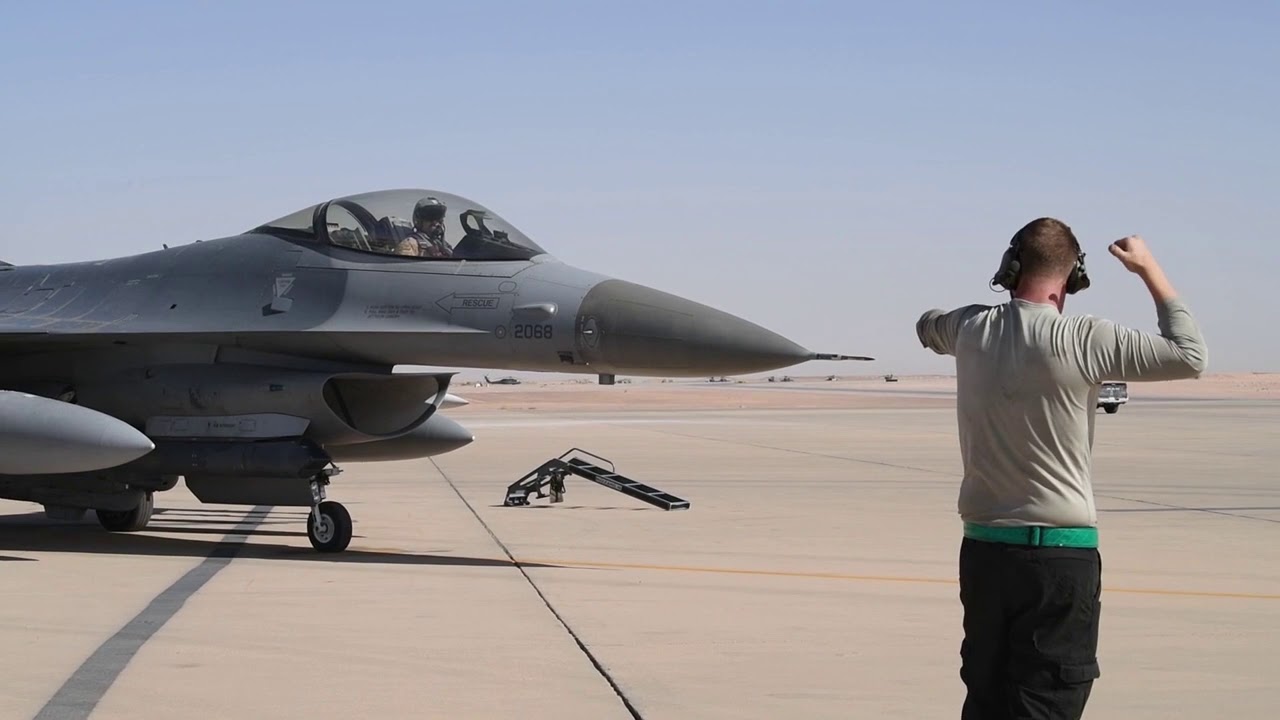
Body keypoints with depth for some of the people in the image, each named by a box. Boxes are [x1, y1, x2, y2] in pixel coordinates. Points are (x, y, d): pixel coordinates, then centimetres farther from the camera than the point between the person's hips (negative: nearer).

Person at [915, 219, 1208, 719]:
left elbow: (927, 327, 27)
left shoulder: (972, 330, 2)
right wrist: (1150, 272, -3)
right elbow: (1190, 356, -12)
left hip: (982, 550, 6)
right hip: (1060, 555, -5)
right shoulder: (1080, 340, -15)